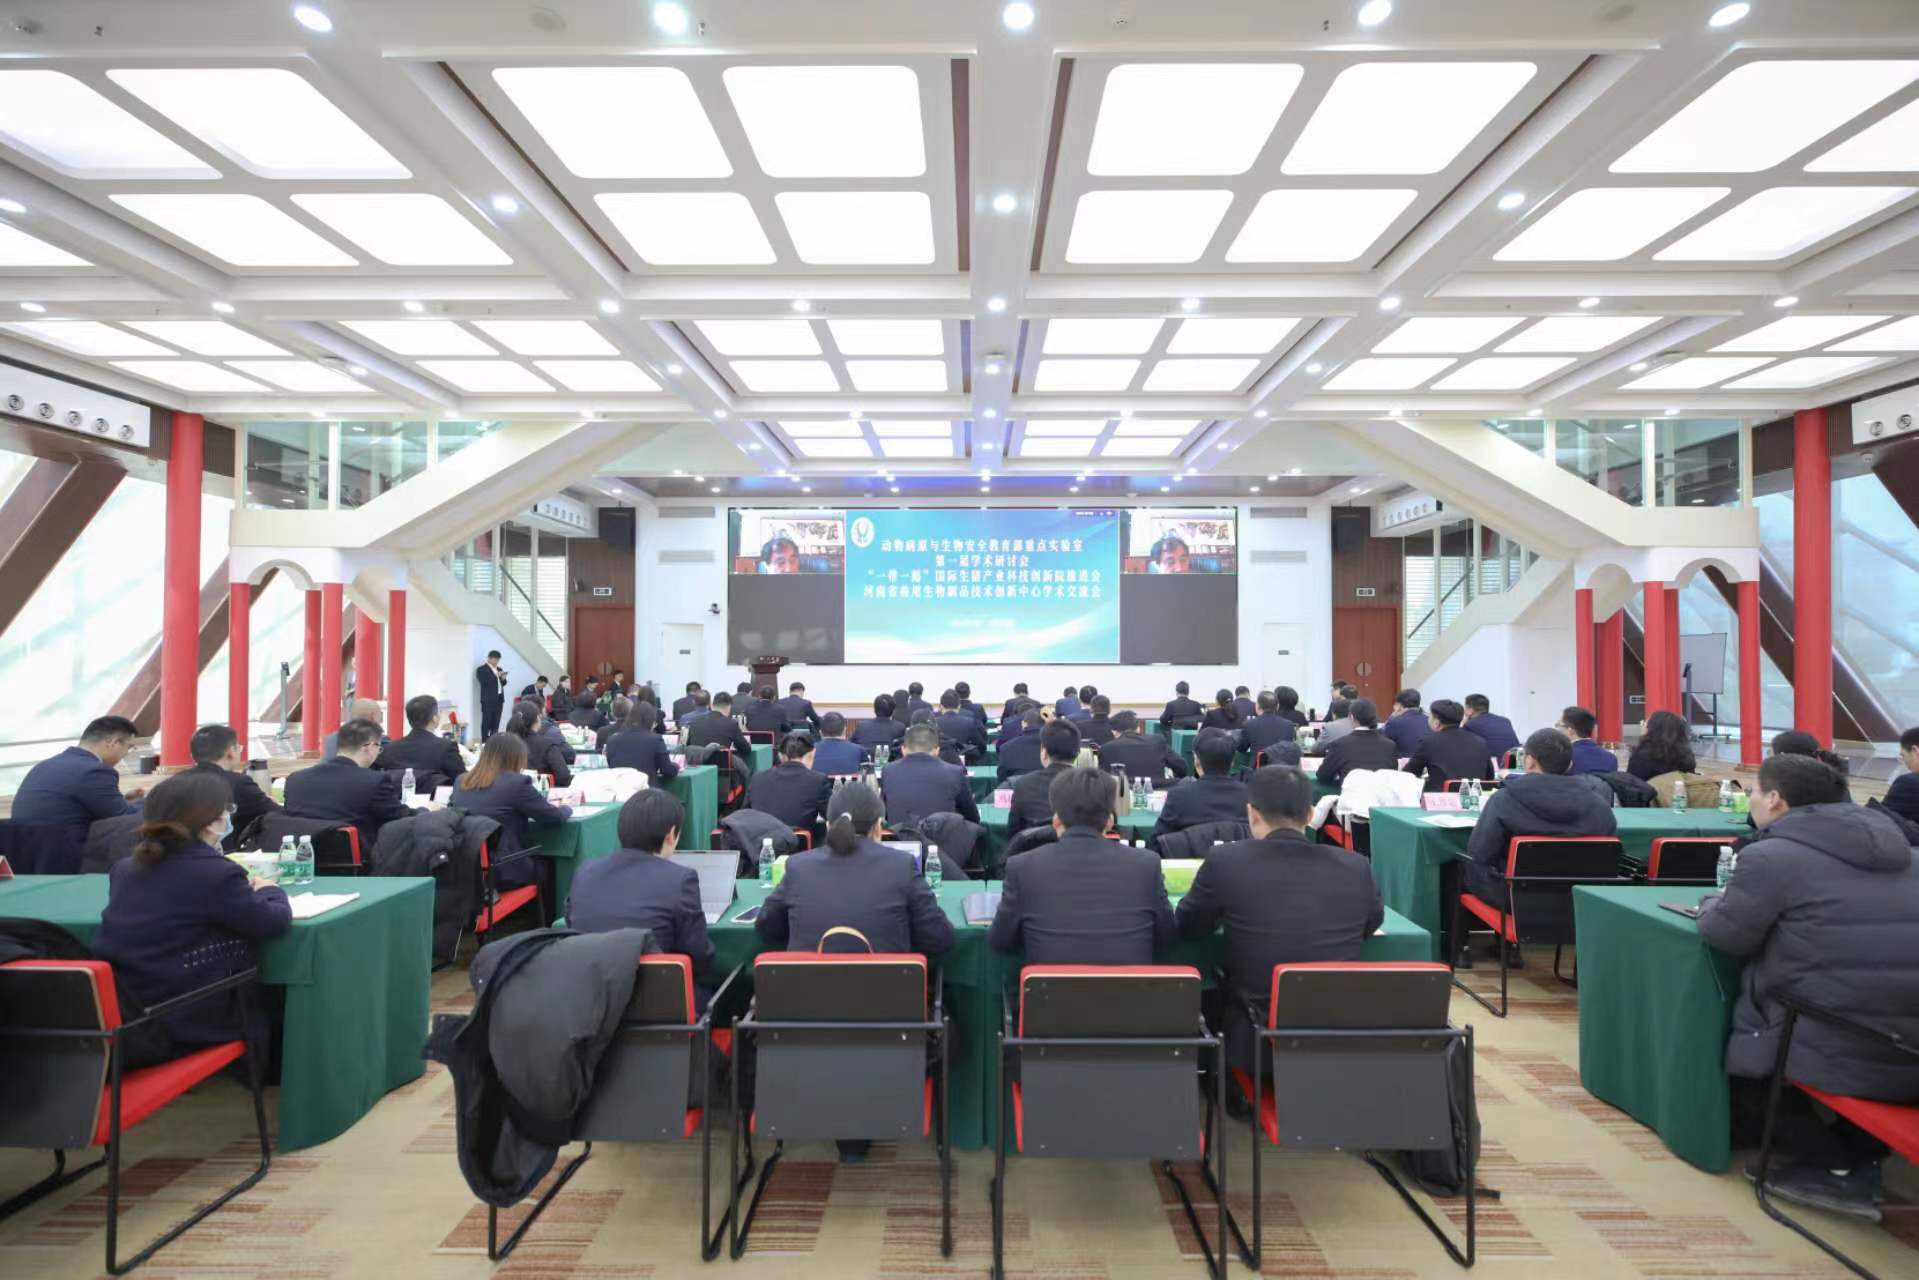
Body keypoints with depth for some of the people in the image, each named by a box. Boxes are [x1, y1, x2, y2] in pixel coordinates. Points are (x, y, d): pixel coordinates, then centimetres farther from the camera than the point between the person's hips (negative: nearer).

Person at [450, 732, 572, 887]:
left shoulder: (461, 782, 6)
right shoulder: (516, 783, -12)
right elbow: (554, 815, -4)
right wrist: (566, 808, 18)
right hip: (501, 872, -6)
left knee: (536, 861, 25)